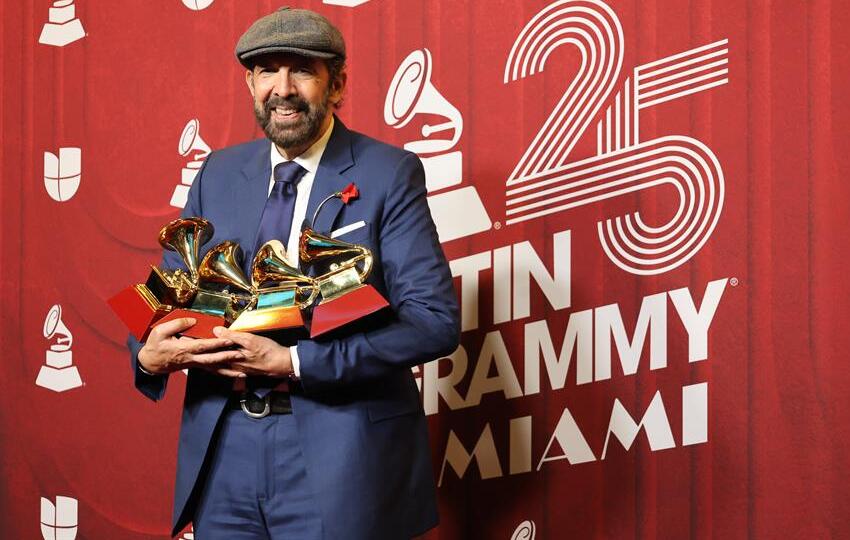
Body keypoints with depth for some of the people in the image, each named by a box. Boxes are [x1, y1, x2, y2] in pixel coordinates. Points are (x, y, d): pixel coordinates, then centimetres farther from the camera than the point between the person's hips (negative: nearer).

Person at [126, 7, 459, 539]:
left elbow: (436, 320, -13)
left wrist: (292, 361, -20)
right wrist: (150, 355, -9)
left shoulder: (389, 174, -6)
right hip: (222, 448, 5)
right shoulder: (220, 173, 10)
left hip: (339, 454, -4)